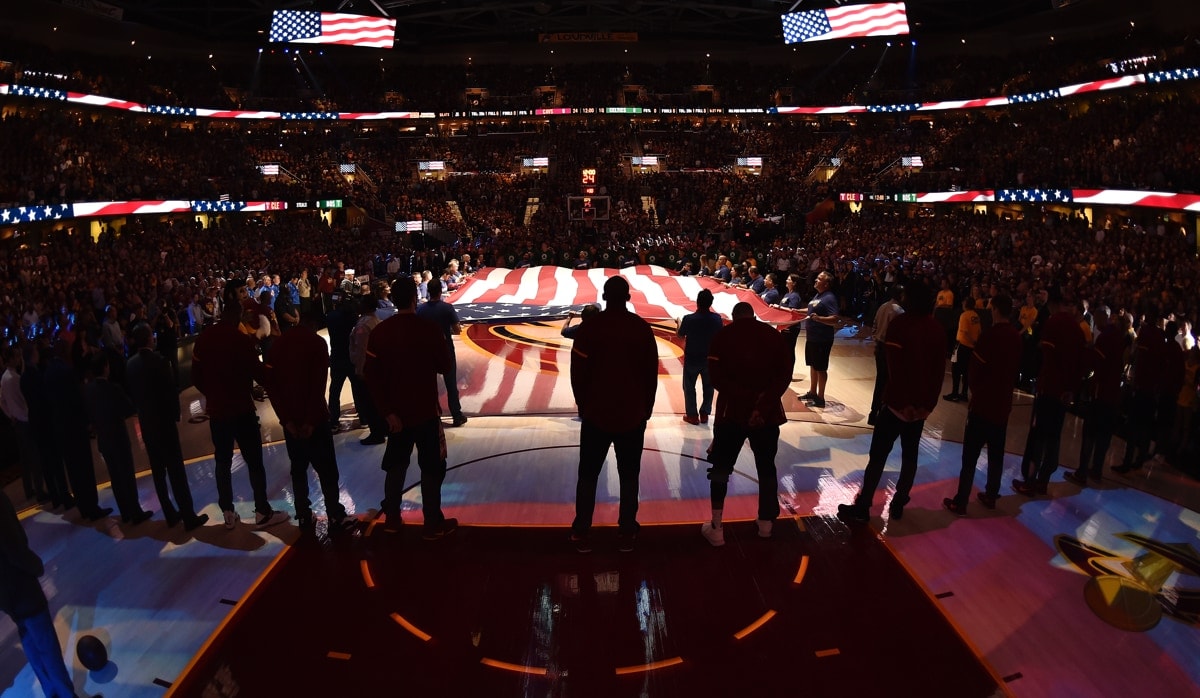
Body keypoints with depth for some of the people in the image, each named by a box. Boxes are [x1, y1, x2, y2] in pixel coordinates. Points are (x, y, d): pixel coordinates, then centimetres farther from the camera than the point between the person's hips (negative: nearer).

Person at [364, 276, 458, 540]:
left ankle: (392, 517, 29)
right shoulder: (430, 329, -15)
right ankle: (433, 524, 11)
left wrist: (386, 411, -6)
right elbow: (444, 367, -4)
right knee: (432, 467, 7)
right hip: (425, 410, -4)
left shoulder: (378, 332, -6)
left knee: (395, 464, 19)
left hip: (396, 412, 4)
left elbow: (371, 375, -8)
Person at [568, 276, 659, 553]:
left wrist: (584, 407, 10)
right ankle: (626, 534, 15)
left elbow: (578, 374, -5)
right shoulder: (643, 328, -3)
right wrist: (646, 409, 14)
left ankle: (582, 533, 15)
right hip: (633, 416, 1)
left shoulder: (590, 327, -7)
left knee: (588, 475, 11)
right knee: (629, 476, 11)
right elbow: (651, 374, 2)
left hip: (596, 414, -1)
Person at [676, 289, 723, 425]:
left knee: (689, 387, 13)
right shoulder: (717, 319, -12)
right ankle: (705, 413, 23)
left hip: (692, 358, -2)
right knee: (708, 386, 18)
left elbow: (679, 335, -4)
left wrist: (679, 324, 15)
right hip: (710, 358, 2)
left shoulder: (689, 318, -20)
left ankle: (692, 415, 16)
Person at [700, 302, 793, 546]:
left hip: (732, 412, -2)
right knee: (766, 468, 18)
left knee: (720, 468, 10)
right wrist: (763, 405, -15)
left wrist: (744, 398, -14)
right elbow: (784, 376, -7)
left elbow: (717, 376, -12)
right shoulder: (775, 336, 4)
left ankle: (716, 528, 8)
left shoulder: (723, 335, -1)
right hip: (767, 414, 2)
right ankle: (766, 524, 26)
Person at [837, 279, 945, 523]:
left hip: (900, 400, -5)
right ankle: (898, 505, 21)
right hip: (923, 403, 6)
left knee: (878, 454, -1)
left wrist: (898, 397, -14)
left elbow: (895, 367, -19)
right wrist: (930, 400, 9)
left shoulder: (900, 324, -13)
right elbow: (940, 370, 5)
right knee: (910, 454, 15)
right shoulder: (938, 330, 5)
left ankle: (862, 508, 1)